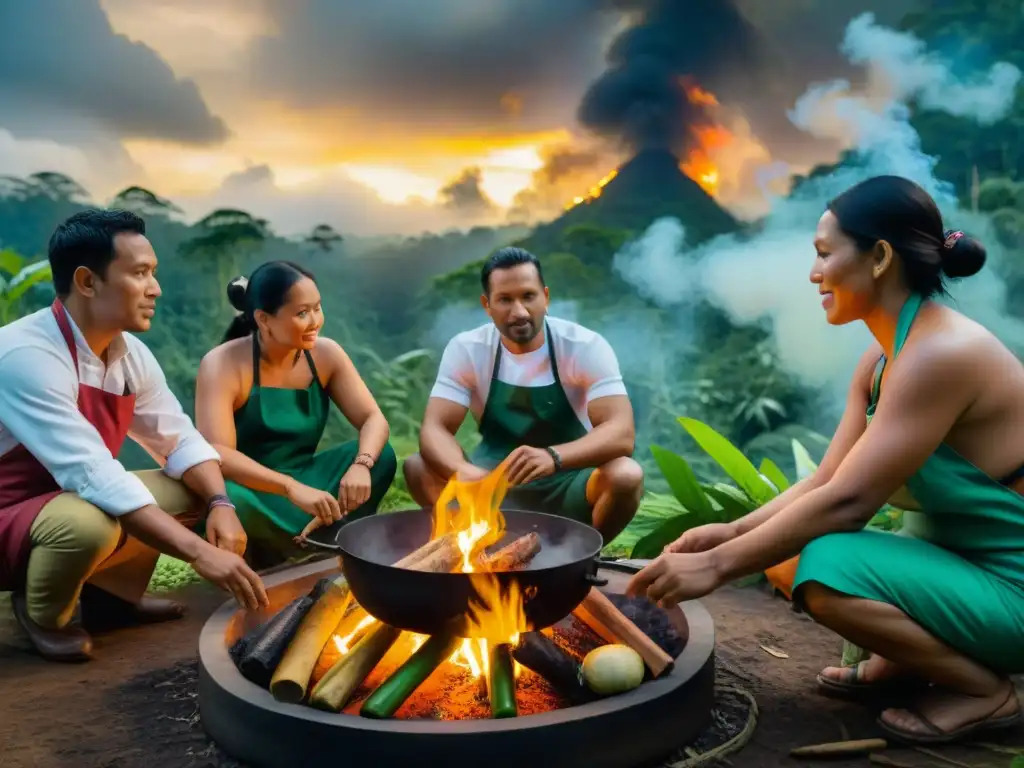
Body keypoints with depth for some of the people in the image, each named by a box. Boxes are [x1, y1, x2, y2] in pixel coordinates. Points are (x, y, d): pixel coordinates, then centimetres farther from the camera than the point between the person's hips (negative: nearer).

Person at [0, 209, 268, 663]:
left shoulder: (131, 354, -5)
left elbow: (181, 440, 2)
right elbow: (94, 477, -37)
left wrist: (219, 504, -19)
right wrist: (199, 552, -40)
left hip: (69, 502, 8)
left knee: (190, 489, -2)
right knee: (89, 522, -36)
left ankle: (108, 589, 13)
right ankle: (43, 614, -4)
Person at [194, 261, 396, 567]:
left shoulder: (325, 354, -4)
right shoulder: (223, 365, -18)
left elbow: (373, 419, -8)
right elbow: (217, 455, -29)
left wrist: (361, 465, -30)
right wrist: (291, 488, -41)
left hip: (303, 479, 4)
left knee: (381, 457, -15)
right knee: (227, 499, -38)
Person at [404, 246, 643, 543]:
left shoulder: (587, 347, -16)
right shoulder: (465, 349, -9)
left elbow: (621, 433, -26)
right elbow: (434, 429, -17)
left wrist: (553, 457, -46)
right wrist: (464, 472, -40)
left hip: (569, 484, -1)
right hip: (494, 480, 2)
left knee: (626, 477, -32)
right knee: (417, 469, -22)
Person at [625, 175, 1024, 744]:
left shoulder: (941, 352, -26)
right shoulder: (883, 358, 3)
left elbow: (848, 502, -30)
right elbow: (827, 481, 2)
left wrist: (718, 565, -25)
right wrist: (730, 533, -9)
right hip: (958, 561, 9)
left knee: (829, 567, -30)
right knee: (783, 548, 3)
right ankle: (903, 665, 13)